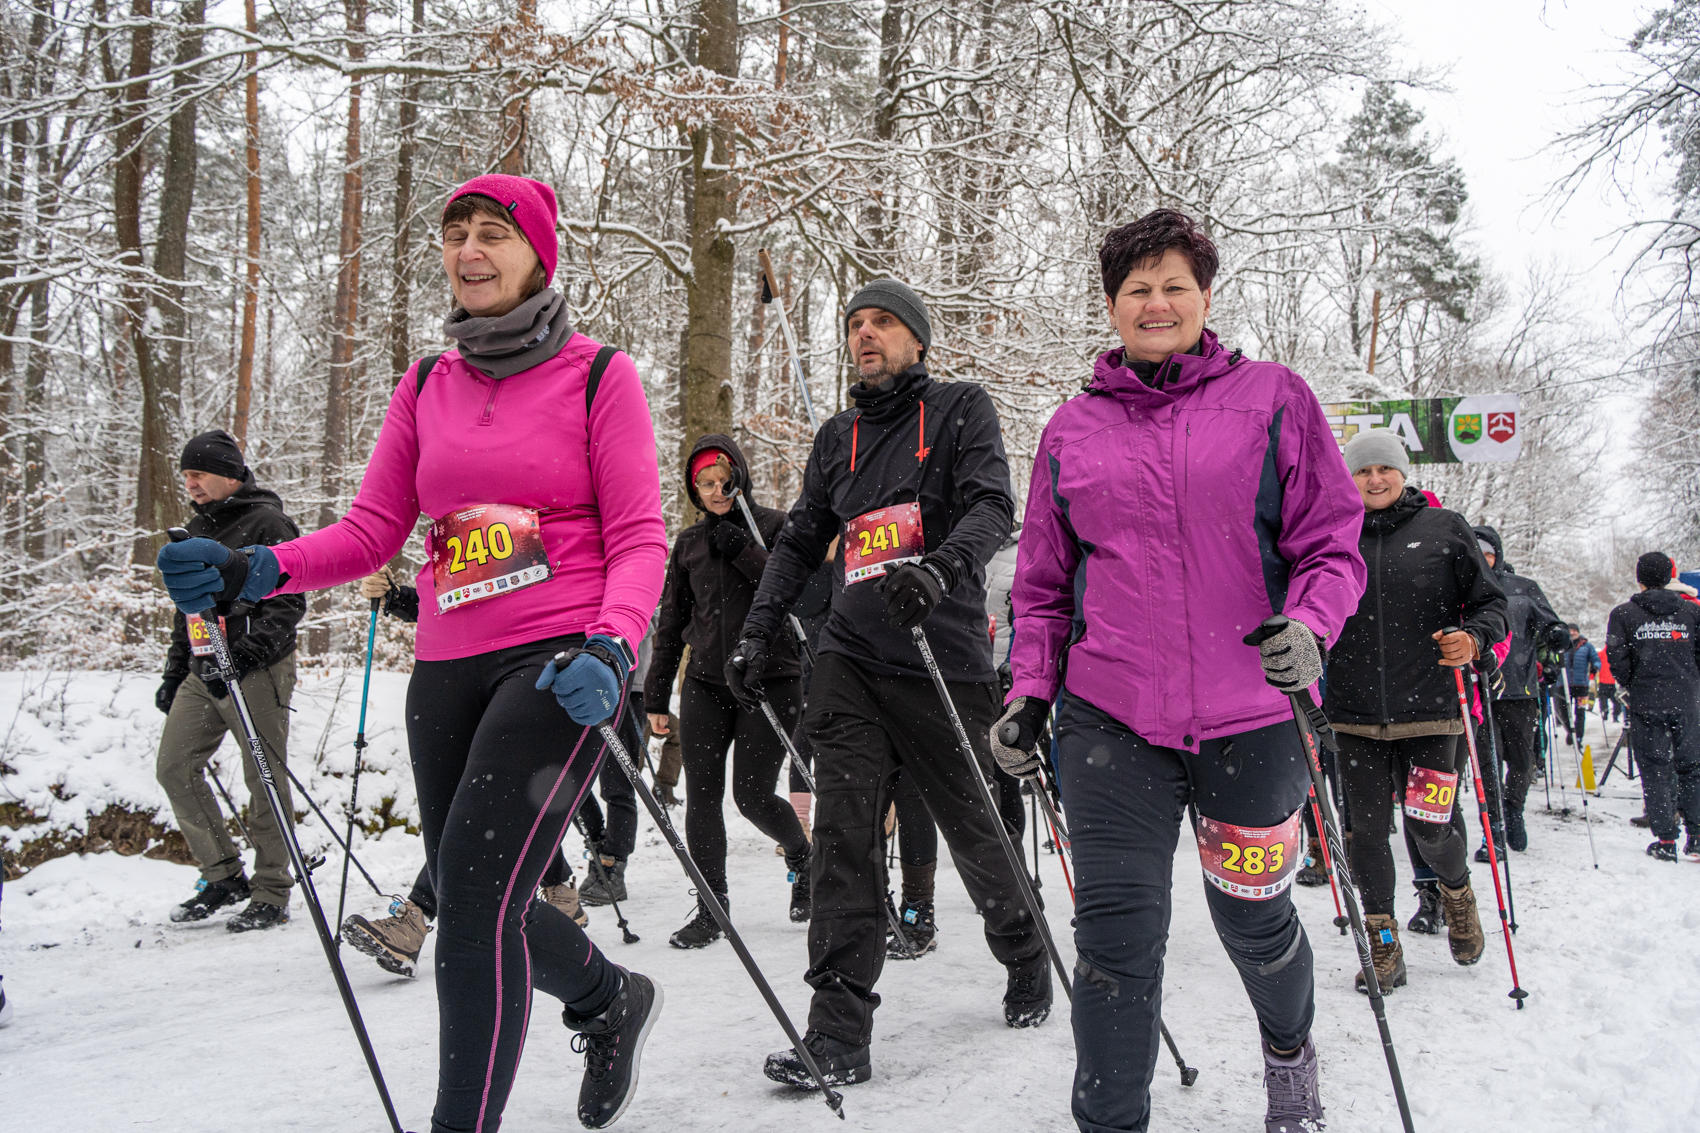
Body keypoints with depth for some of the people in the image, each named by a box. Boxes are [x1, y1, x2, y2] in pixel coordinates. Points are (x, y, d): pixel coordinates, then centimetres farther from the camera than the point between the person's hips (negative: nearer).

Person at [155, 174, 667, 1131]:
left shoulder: (598, 375, -2)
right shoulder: (426, 389, 12)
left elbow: (641, 540, -6)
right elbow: (372, 532, 9)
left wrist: (609, 647, -24)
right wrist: (257, 570, -8)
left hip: (562, 659, -6)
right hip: (448, 666, 6)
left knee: (475, 893, -16)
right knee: (472, 901, 13)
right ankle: (612, 1000, 42)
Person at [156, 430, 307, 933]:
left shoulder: (266, 522, -8)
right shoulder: (197, 530, 18)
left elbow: (289, 603, -15)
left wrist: (243, 656, -23)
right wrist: (174, 672, 20)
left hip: (258, 671, -8)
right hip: (204, 672, 8)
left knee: (265, 780, -3)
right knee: (174, 768, 3)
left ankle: (271, 895, 6)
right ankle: (224, 874, 15)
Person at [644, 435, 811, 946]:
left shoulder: (773, 526, 0)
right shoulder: (688, 543, 11)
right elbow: (671, 622, 15)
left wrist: (743, 551, -19)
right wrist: (656, 696, 13)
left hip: (769, 680, -4)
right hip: (705, 683, 4)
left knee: (751, 795, -4)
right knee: (702, 797, -1)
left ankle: (801, 855, 27)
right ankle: (710, 909, 10)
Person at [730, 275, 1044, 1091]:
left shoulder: (960, 409, 4)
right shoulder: (837, 437, 17)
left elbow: (992, 506, -10)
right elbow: (800, 541, 21)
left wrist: (938, 570, -29)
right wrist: (758, 633, 11)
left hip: (945, 660, -3)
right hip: (850, 659, 4)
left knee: (974, 828, 8)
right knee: (843, 833, -7)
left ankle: (1026, 956, 36)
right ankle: (839, 1032, -5)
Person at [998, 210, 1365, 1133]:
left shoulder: (1273, 398, 2)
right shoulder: (1072, 429, 9)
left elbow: (1332, 542, 2)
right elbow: (1043, 584, 14)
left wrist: (1309, 623, -17)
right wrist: (1030, 690, 4)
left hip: (1250, 713, -1)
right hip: (1109, 715, 1)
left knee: (1252, 916, 15)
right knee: (1114, 934, -2)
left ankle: (1290, 1049, 46)